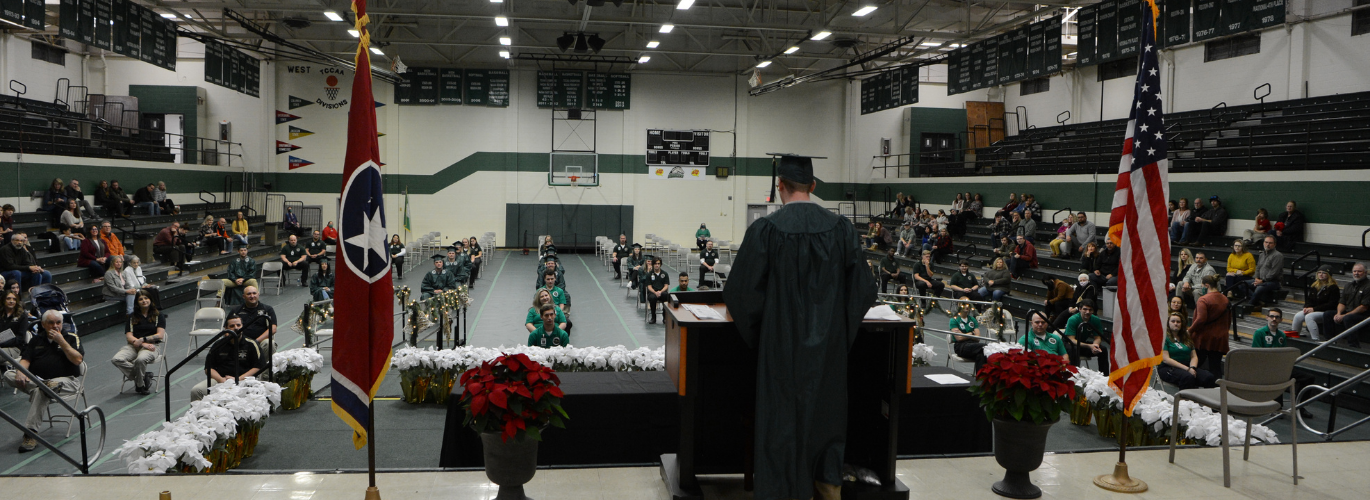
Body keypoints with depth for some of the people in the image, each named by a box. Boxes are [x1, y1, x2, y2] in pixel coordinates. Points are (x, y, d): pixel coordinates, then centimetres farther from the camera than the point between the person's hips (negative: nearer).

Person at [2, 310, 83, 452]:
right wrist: (21, 372, -14)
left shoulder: (71, 338, 8)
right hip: (36, 379, 5)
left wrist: (61, 341, -8)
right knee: (8, 375, -20)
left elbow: (78, 360, -6)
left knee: (39, 391, -36)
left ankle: (30, 435, -34)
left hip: (66, 380, -5)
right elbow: (25, 359, 8)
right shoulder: (36, 340, 20)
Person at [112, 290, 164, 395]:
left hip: (151, 345, -3)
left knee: (141, 359, -38)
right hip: (133, 346, 3)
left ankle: (139, 384, -12)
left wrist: (143, 340, -13)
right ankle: (144, 376, -15)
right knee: (116, 359, -28)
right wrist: (144, 344, -12)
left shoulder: (158, 315, 10)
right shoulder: (132, 317, 16)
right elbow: (128, 336, 5)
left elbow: (160, 335, -1)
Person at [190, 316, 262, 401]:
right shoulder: (218, 344, 15)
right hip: (219, 379, 3)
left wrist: (238, 379, -10)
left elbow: (259, 367, 0)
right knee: (195, 390, -21)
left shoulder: (251, 344, 6)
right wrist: (221, 379, -7)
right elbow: (208, 368, 13)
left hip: (243, 379, -3)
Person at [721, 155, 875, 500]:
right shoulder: (841, 228, -5)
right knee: (825, 412, 18)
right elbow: (864, 287, 1)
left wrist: (754, 328, 9)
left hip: (782, 343, -3)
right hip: (829, 345, 3)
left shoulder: (765, 229, -14)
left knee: (781, 417, 8)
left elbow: (741, 291, -10)